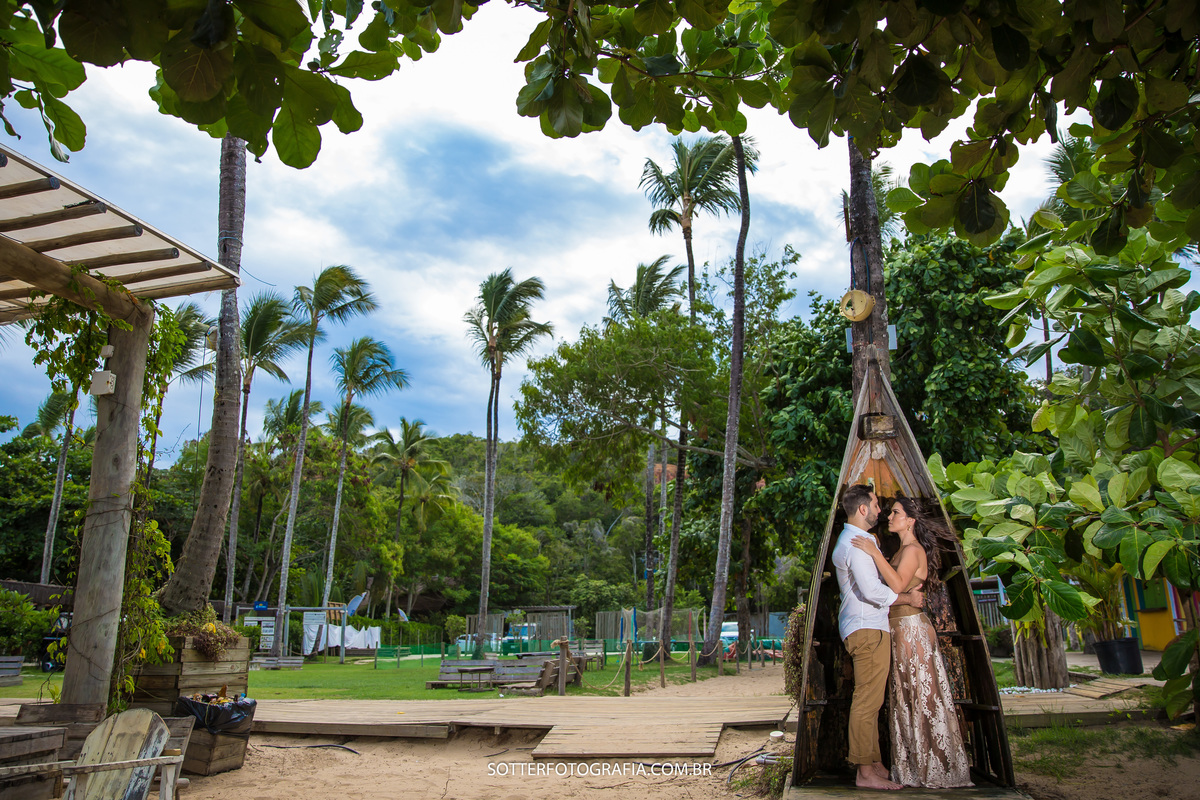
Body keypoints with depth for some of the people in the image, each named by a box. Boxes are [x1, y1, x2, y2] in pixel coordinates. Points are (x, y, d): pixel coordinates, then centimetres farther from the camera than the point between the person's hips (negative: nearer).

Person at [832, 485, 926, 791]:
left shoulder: (851, 539, 19)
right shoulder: (856, 543, -15)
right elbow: (872, 590, -23)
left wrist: (905, 593, 21)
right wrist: (908, 598, -8)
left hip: (868, 628, 11)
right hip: (867, 629, -11)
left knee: (869, 701, 13)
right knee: (867, 701, -8)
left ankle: (875, 763, 20)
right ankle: (865, 772, -4)